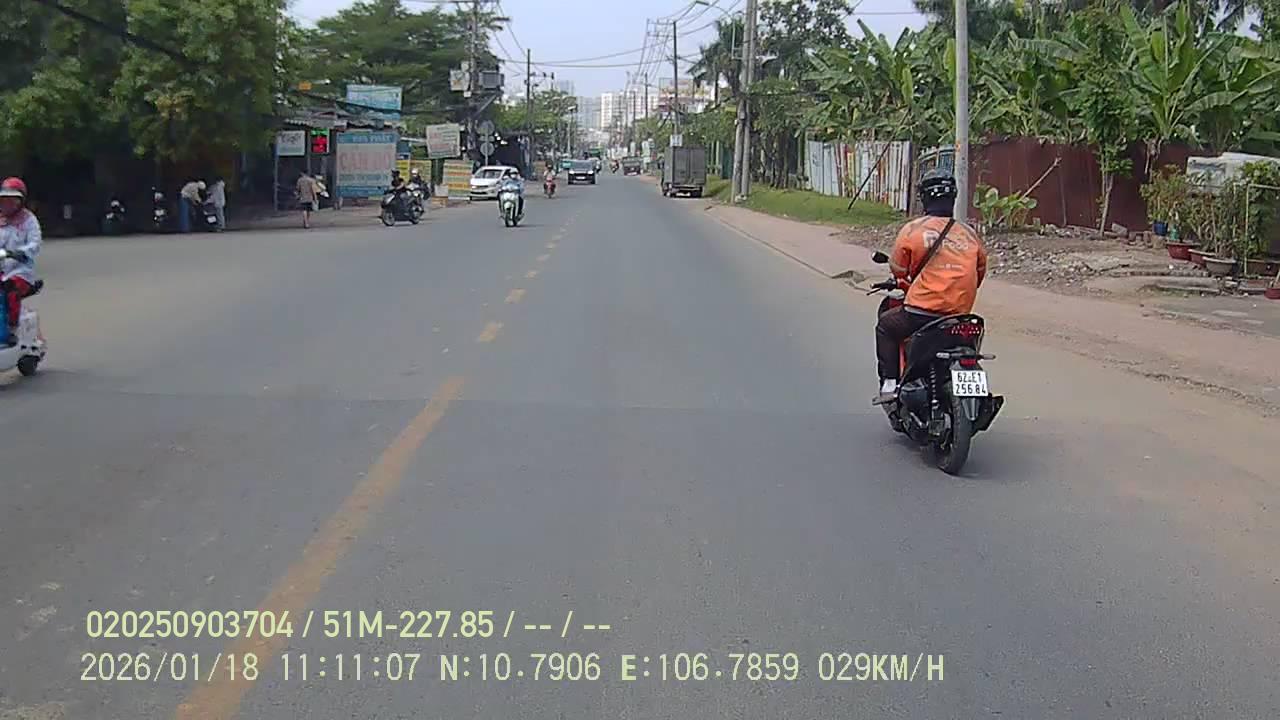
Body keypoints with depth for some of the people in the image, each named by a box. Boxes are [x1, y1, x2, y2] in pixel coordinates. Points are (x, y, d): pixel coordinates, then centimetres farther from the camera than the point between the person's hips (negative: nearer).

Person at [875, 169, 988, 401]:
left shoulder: (912, 229, -5)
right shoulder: (970, 235, 6)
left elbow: (897, 269, 4)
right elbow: (980, 273, 16)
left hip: (921, 312, -4)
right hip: (960, 314, 4)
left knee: (886, 326, 22)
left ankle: (889, 383, 12)